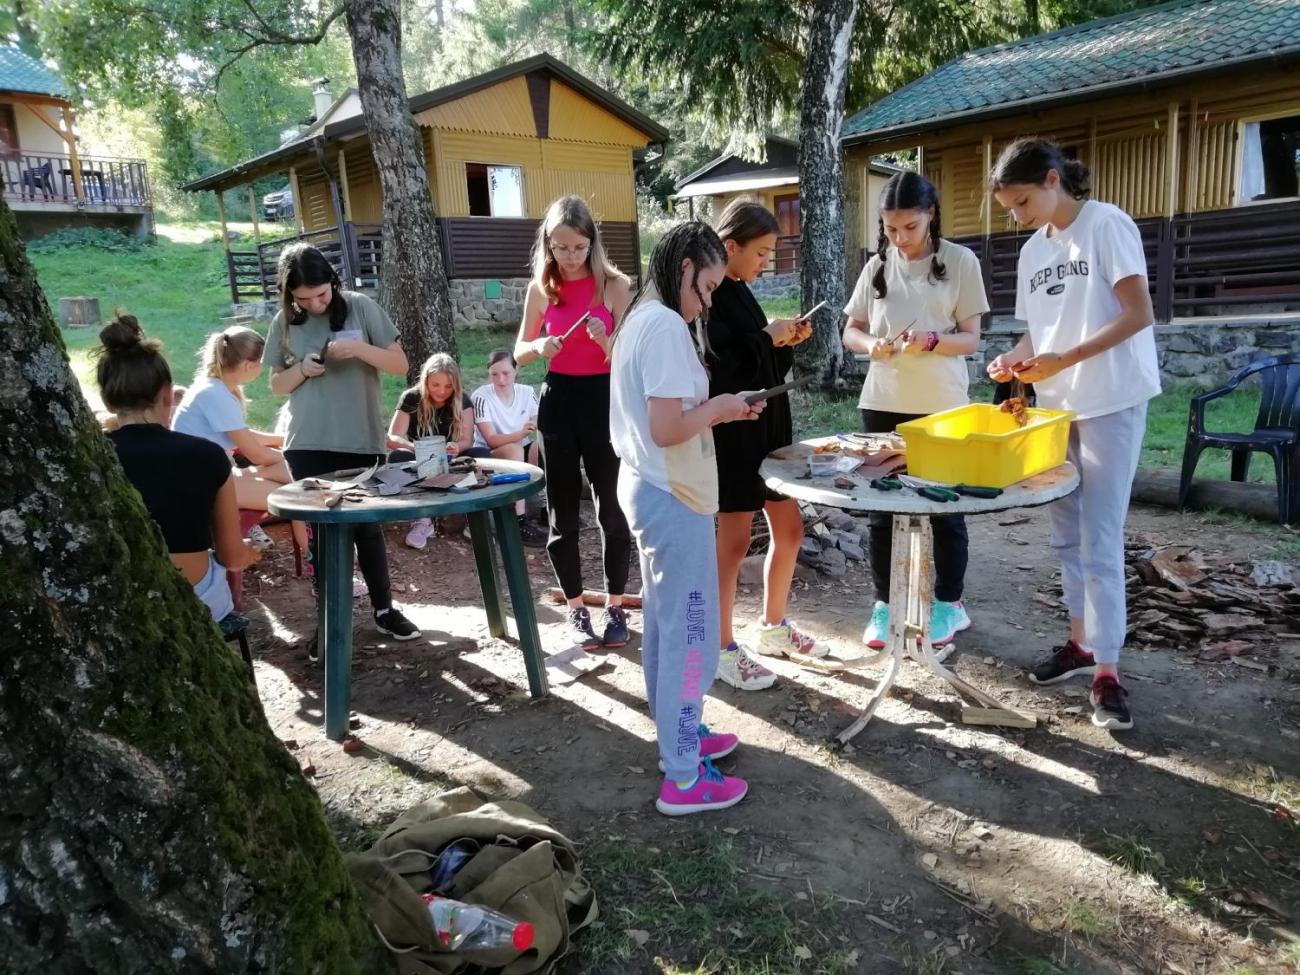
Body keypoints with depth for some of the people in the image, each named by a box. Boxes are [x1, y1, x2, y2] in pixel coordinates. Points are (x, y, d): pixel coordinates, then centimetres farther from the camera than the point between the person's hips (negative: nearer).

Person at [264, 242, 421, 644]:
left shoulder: (360, 307, -3)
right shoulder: (285, 321, 3)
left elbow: (400, 364, -3)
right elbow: (277, 384, 10)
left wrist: (361, 348, -19)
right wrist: (303, 370, -11)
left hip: (360, 440, -1)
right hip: (307, 444, 2)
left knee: (367, 526, 8)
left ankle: (384, 609, 22)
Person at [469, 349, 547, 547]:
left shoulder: (527, 392, -2)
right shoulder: (481, 396, -15)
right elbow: (492, 440, -22)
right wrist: (521, 434, -39)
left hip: (521, 451, 4)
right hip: (488, 456, -4)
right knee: (514, 449, -36)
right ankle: (520, 522, -39)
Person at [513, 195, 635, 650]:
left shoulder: (614, 285, -5)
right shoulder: (541, 288, 4)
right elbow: (519, 351, 10)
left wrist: (605, 340, -28)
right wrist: (539, 346, -12)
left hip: (605, 400, -3)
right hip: (558, 401, 3)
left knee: (612, 509, 2)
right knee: (562, 513, 7)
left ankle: (615, 607, 18)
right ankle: (575, 610, 20)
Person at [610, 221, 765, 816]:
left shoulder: (641, 319, 11)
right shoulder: (667, 326, -19)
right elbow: (667, 428, -26)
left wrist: (714, 411, 7)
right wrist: (718, 408, -10)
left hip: (649, 490, 10)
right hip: (673, 498, -10)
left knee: (665, 626, 20)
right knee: (690, 634, 0)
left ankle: (679, 734, 36)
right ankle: (683, 779, 11)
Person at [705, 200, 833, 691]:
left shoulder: (739, 293, 12)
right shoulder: (708, 297, -15)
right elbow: (719, 369, -25)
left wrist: (785, 343, 1)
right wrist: (767, 338, -16)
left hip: (766, 426, 9)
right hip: (731, 434, -9)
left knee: (789, 528, 14)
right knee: (734, 540, -1)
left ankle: (773, 626, 31)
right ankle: (722, 648, 14)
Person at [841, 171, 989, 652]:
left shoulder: (961, 261, -3)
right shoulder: (877, 266, 5)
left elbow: (970, 339, -4)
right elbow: (850, 331, 8)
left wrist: (932, 340, -24)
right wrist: (872, 344, -14)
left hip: (942, 406, -2)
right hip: (883, 403, 3)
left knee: (945, 506, 8)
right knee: (882, 507, 8)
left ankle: (949, 603, 24)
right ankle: (885, 603, 22)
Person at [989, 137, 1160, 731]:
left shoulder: (1107, 224, -8)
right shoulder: (1032, 253, 12)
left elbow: (1139, 314, -15)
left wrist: (1065, 360, -24)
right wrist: (1016, 360, -6)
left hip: (1111, 402, -7)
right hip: (1055, 406, 7)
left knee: (1100, 541, -7)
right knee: (1067, 535, 12)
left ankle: (1106, 672, 2)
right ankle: (1081, 643, 27)